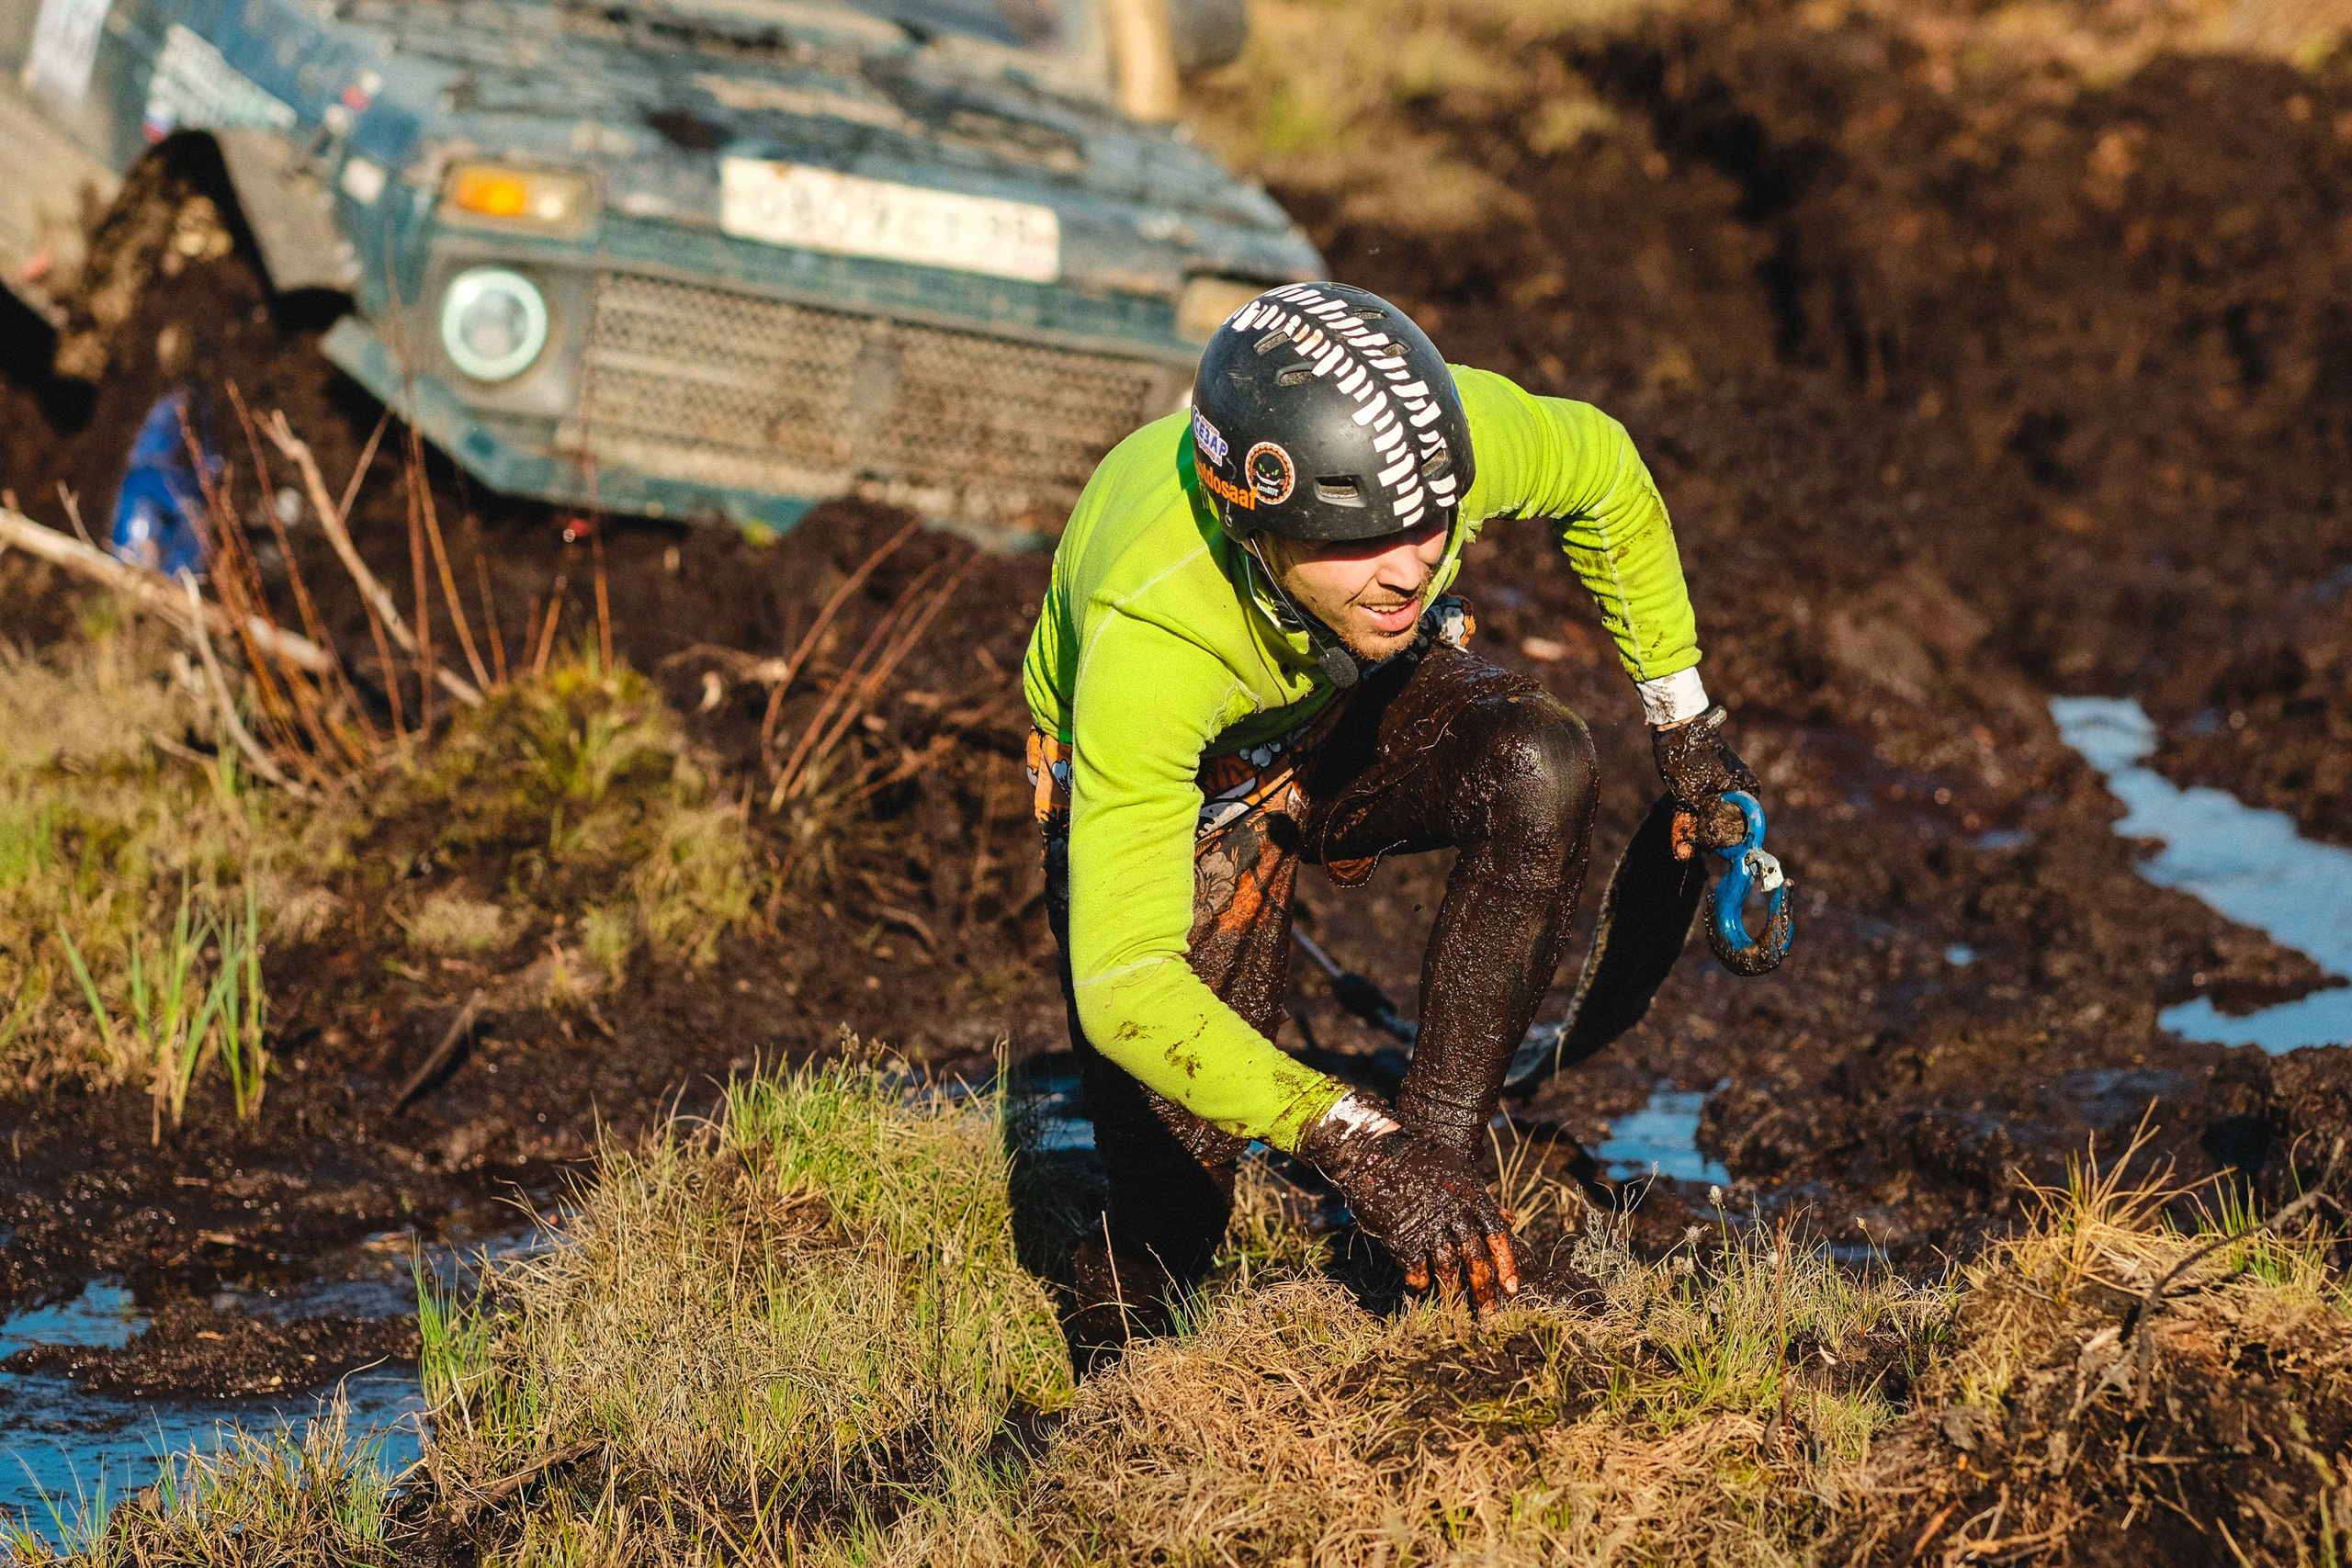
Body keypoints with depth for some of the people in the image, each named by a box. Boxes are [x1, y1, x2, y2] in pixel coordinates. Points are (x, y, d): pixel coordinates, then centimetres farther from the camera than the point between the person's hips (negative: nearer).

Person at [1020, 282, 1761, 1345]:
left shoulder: (1451, 434, -35)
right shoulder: (1148, 630, -45)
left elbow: (1604, 476, -7)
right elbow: (1125, 987, -46)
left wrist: (1685, 723, -2)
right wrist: (1351, 1146, -55)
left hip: (1370, 701, 3)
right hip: (1186, 780, -3)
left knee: (1541, 765, -32)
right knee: (1174, 1205, -10)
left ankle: (1439, 1152, -22)